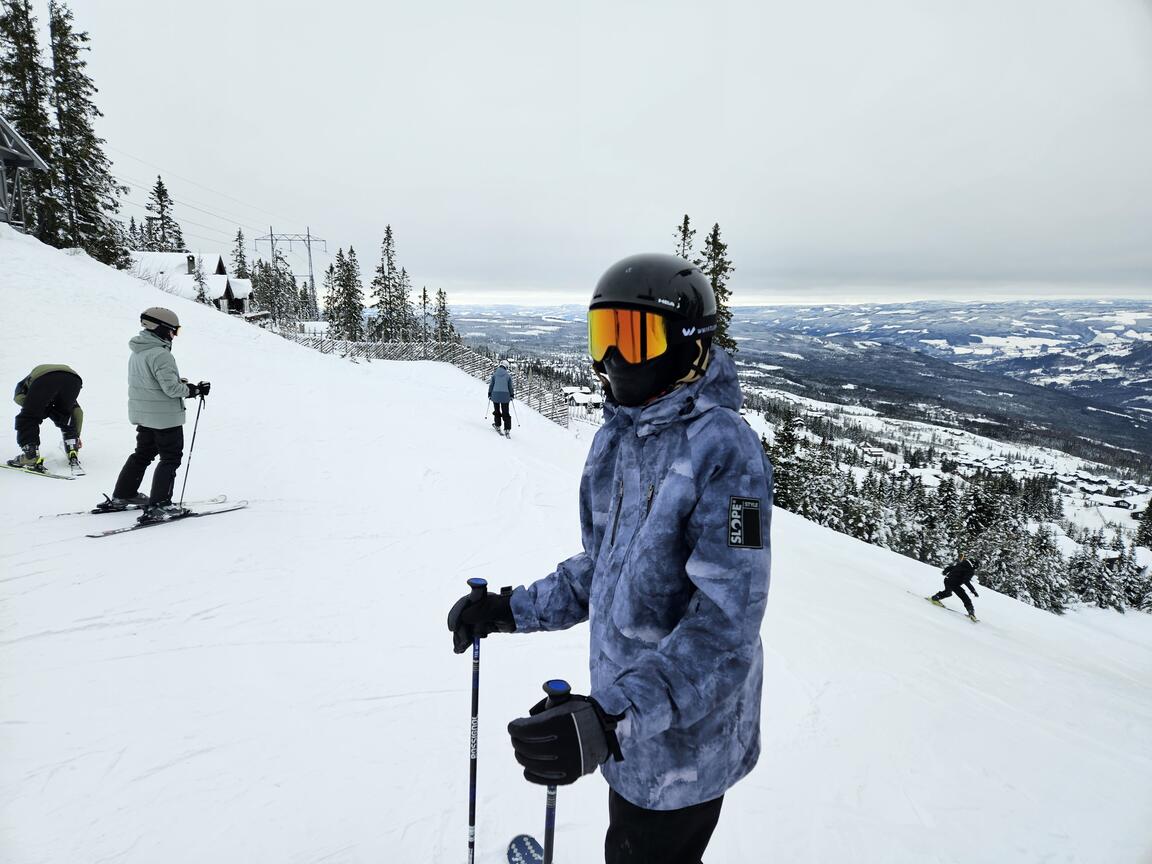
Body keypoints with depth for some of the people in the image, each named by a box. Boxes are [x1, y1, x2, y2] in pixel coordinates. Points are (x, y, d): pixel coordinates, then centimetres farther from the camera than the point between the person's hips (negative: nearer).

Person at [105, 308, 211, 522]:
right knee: (171, 458, 1)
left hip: (142, 414, 9)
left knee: (143, 453, 22)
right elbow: (171, 388, -23)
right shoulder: (160, 354, -22)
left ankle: (121, 496, 30)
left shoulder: (137, 352, 9)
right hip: (165, 416, -9)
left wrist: (179, 383, 11)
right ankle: (158, 506, -1)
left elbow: (146, 381, 14)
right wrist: (196, 390, -9)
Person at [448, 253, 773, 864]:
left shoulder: (724, 449, -24)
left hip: (684, 736, -7)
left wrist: (613, 721, -36)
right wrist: (514, 609, 3)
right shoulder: (614, 440, 1)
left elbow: (725, 622, -28)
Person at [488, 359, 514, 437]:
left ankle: (497, 426, 24)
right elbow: (510, 387, 3)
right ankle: (507, 429, -4)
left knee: (497, 410, 18)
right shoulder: (508, 375, -1)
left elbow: (491, 385, 1)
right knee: (505, 412, 2)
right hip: (505, 396, 0)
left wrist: (489, 394, 11)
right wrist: (511, 396, 14)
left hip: (495, 395, 0)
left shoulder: (494, 374, -2)